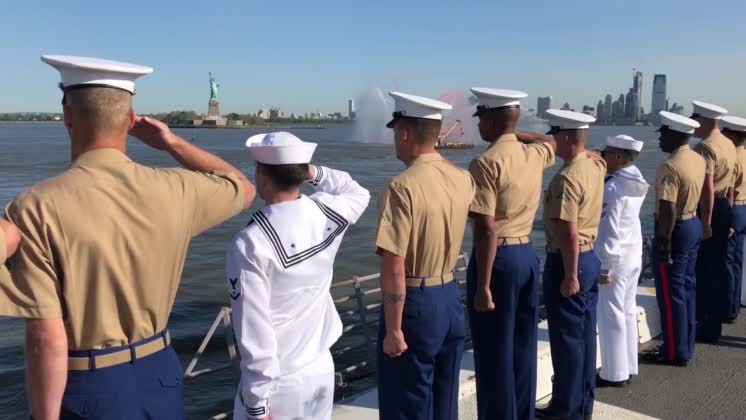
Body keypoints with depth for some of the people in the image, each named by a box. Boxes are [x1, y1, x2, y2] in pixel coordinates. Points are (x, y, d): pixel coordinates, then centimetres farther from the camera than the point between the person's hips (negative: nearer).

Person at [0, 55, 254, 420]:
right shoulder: (173, 191, -10)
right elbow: (243, 188, 12)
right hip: (158, 374, 4)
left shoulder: (35, 209, -20)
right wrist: (172, 143, 13)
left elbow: (47, 340, -19)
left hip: (87, 388, -3)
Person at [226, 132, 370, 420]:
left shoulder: (250, 244, -22)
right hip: (322, 370, 6)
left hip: (278, 382, -5)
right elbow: (359, 193, 19)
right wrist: (314, 172, 8)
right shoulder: (327, 213, -7)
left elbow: (254, 330, -19)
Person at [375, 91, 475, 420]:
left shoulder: (402, 187, -21)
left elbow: (394, 268, -23)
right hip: (450, 298, 7)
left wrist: (393, 329, -17)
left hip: (414, 303, -7)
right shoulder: (462, 179, 0)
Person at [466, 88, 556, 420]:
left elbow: (487, 230, -22)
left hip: (498, 258, -8)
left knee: (495, 354, 2)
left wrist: (483, 286, -19)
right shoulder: (534, 155, 6)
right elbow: (552, 143, 33)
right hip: (527, 254, 8)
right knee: (523, 348, 17)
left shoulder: (486, 163, -17)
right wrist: (517, 133, 31)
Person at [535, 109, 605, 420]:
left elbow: (570, 234, -25)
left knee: (566, 339, 1)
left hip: (566, 261, -9)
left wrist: (570, 276, -21)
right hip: (590, 257, 9)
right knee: (585, 334, 16)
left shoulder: (567, 178, -22)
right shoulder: (596, 165, 4)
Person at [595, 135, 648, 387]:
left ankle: (615, 374, 9)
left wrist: (605, 266, -18)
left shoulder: (612, 187, -19)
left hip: (615, 258, -9)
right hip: (634, 255, 9)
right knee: (627, 312, 16)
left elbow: (610, 230, -22)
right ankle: (627, 367, 26)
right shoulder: (635, 183, 7)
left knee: (610, 316, 1)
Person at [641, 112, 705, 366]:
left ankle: (675, 352, 8)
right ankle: (686, 345, 26)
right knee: (687, 286, 16)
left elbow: (668, 209, -26)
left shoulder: (670, 167, -22)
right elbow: (697, 194, 14)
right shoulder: (699, 160, 6)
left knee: (671, 292, 0)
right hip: (694, 225, 9)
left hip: (676, 229, -9)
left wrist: (664, 242, -22)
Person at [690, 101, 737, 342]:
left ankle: (707, 326, 2)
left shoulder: (705, 147, -18)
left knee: (704, 268, -3)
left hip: (708, 208, -9)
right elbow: (731, 184, 17)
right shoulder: (729, 145, 12)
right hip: (724, 207, 10)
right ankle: (718, 317, 25)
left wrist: (705, 222, -22)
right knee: (719, 265, 15)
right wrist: (728, 212, 23)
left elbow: (707, 189, -23)